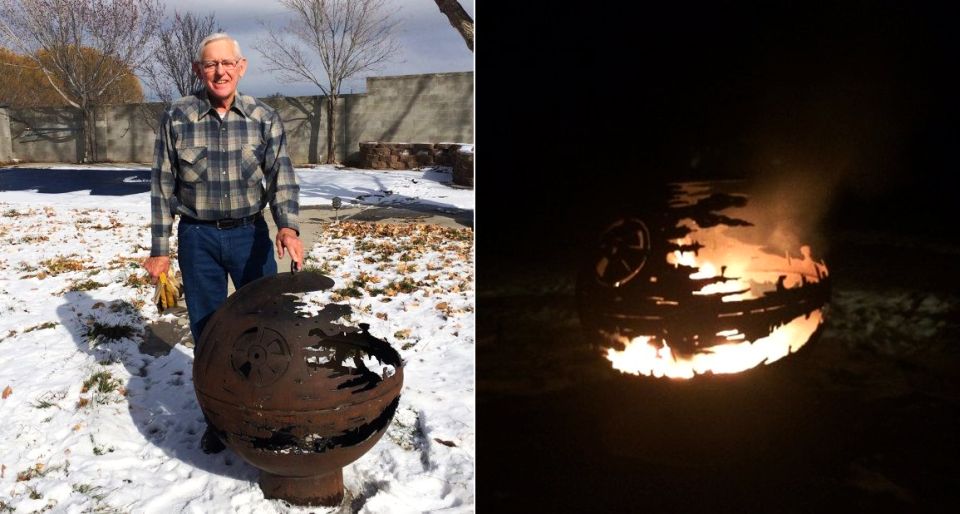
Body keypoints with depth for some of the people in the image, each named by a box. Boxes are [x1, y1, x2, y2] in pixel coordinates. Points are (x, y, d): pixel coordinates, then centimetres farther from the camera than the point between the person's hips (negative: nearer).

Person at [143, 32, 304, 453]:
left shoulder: (264, 118, -3)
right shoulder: (177, 119, -3)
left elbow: (281, 177, -6)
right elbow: (163, 187, 1)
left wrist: (288, 226, -24)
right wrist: (159, 249, 1)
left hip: (250, 233, 0)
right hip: (197, 237, 0)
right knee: (207, 332, 10)